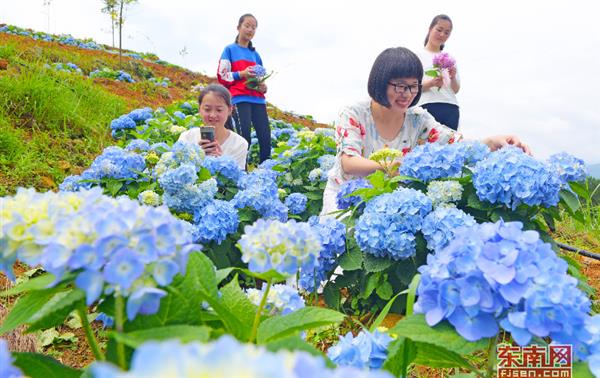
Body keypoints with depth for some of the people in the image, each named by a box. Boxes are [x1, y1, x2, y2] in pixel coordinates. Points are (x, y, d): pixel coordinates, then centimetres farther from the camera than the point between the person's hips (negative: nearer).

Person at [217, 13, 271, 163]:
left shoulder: (255, 54, 22)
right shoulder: (230, 50, 9)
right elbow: (222, 76, 2)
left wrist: (264, 87, 4)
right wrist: (241, 74, -13)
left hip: (258, 99, 5)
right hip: (240, 99, -5)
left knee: (265, 138, -7)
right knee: (245, 138, -17)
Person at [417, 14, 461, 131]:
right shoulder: (418, 56, 6)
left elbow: (456, 90, 19)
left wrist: (453, 78, -3)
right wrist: (431, 83, -19)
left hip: (451, 108, 4)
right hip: (428, 107, -4)